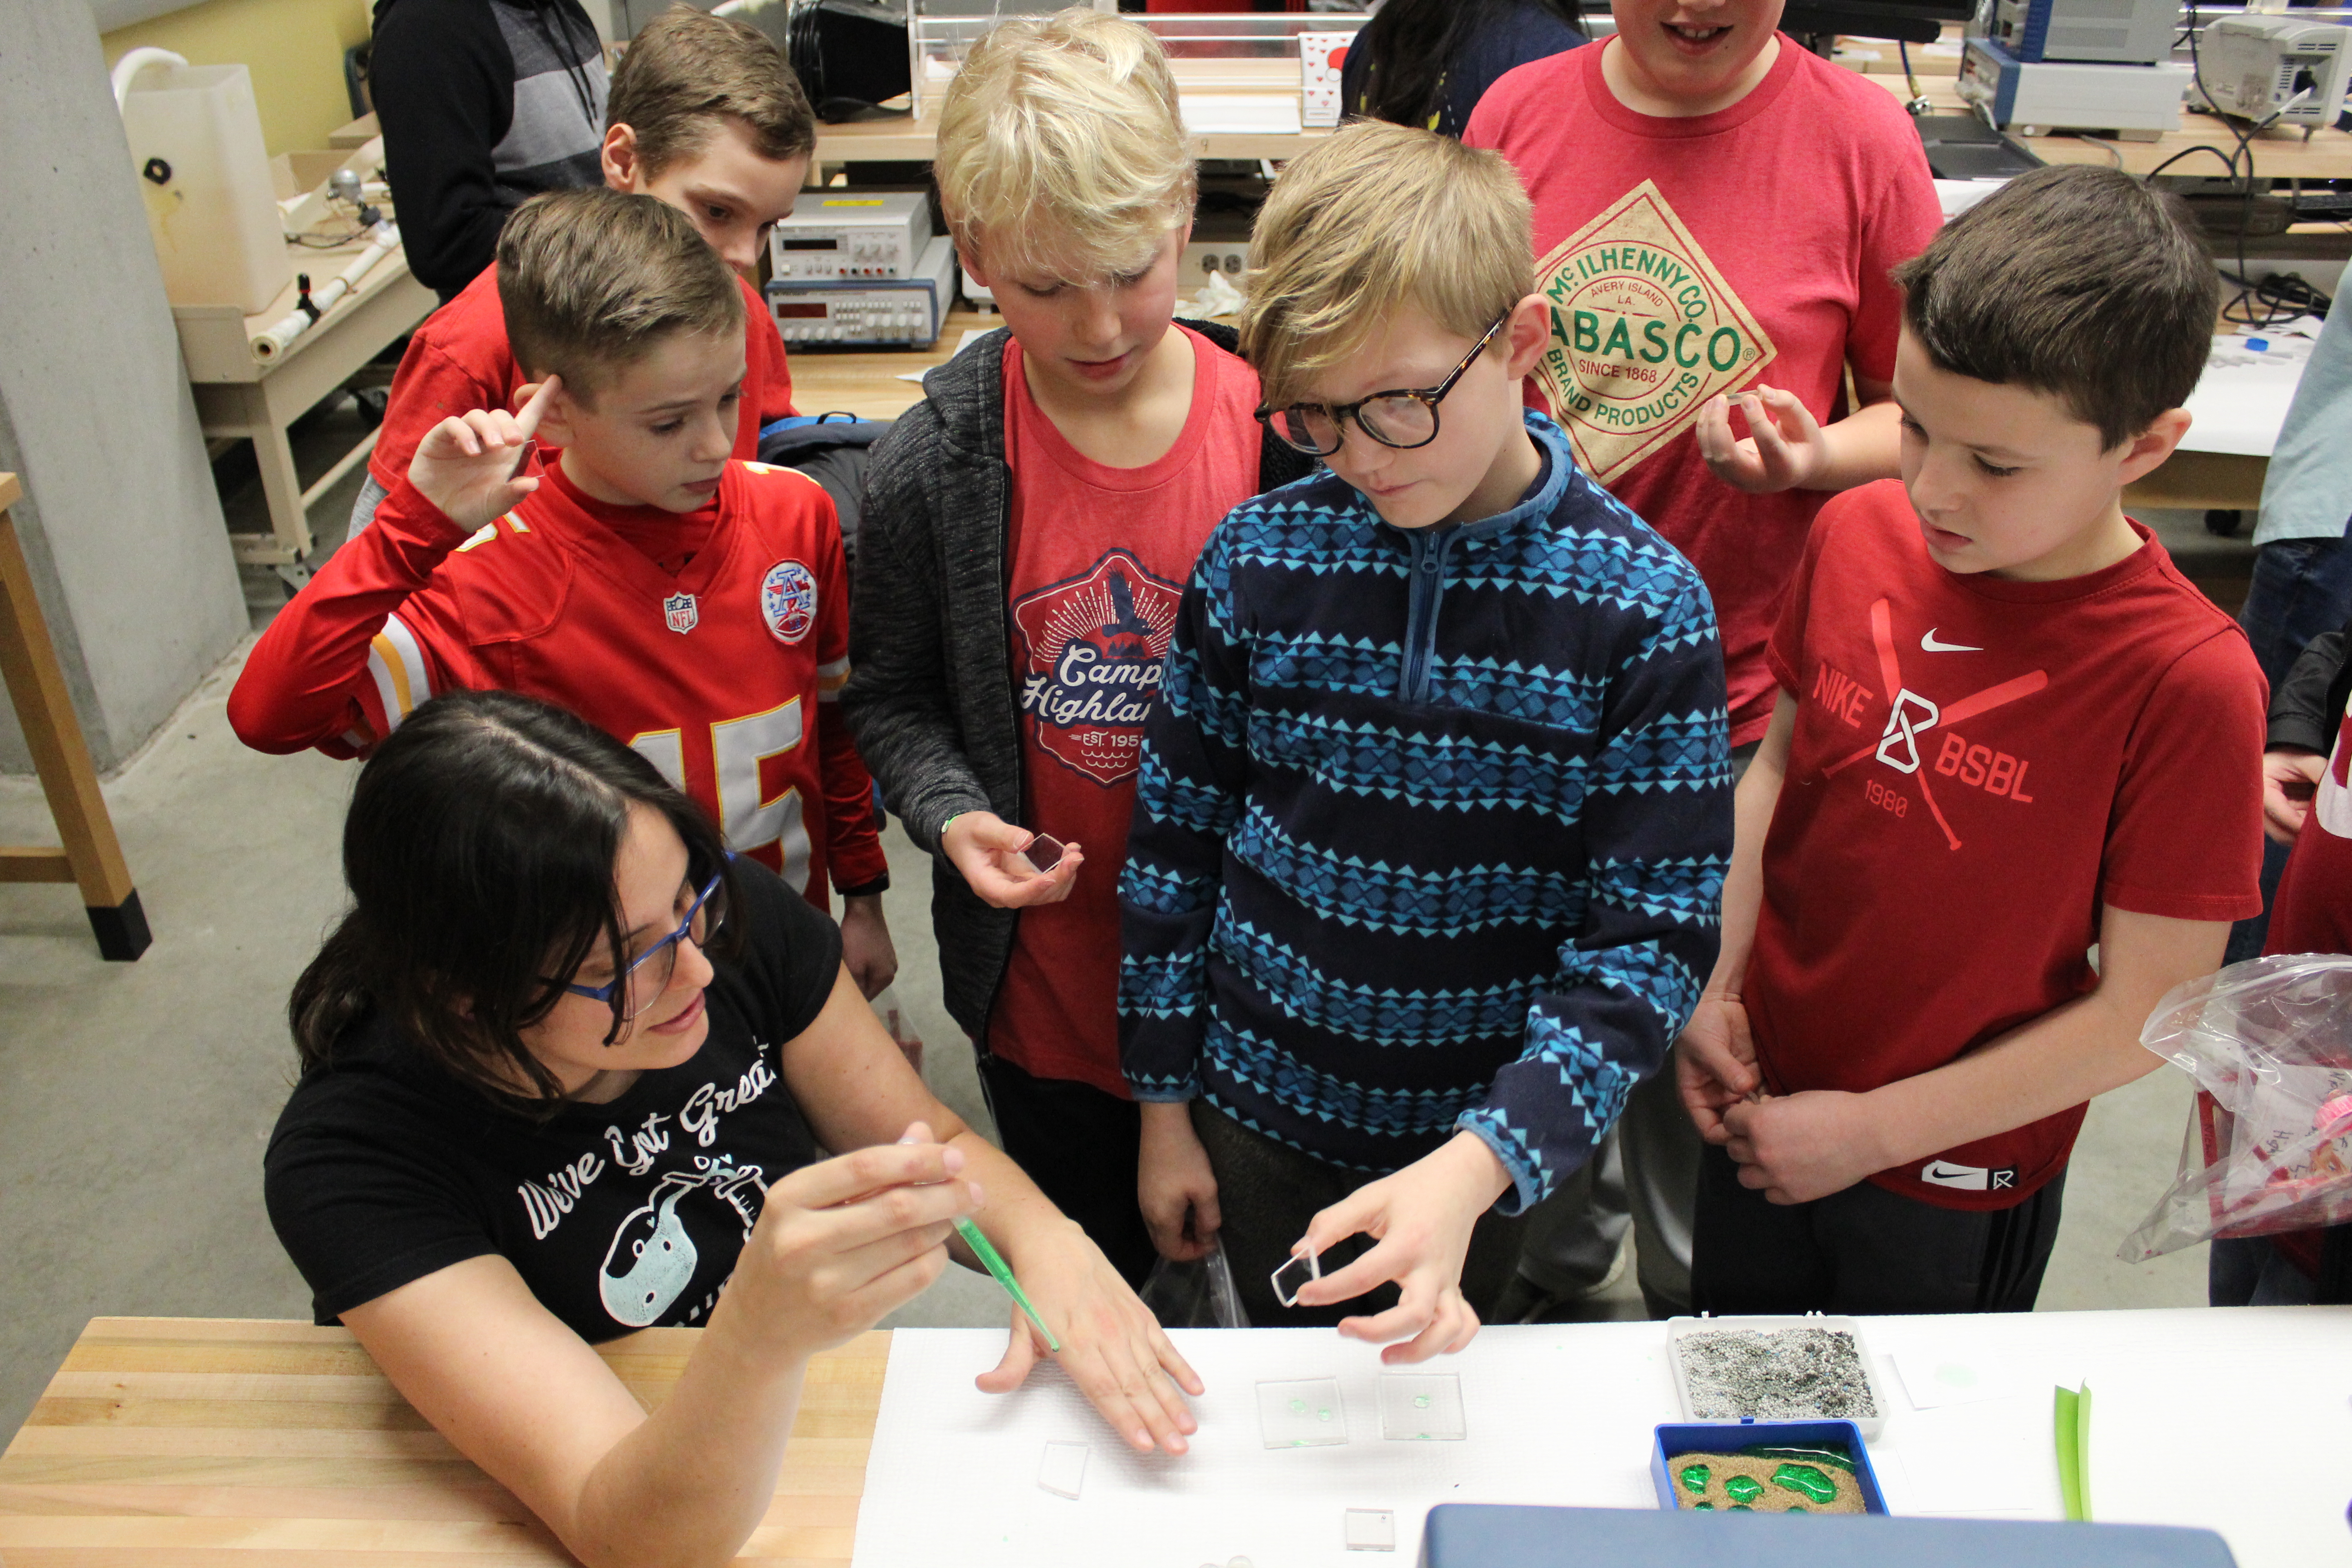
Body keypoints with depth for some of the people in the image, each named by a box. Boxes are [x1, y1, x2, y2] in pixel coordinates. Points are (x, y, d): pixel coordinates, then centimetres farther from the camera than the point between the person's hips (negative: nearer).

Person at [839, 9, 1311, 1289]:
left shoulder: (1284, 431, -13)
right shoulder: (932, 464, -12)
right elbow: (892, 695, 1)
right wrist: (951, 814, -17)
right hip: (1046, 983, 1)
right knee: (1090, 1280, 24)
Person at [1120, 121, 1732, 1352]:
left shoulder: (1642, 606, -18)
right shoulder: (1257, 559, -12)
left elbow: (1651, 939, -17)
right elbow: (1175, 837, -2)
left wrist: (1472, 1169, -29)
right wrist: (1164, 1107, 3)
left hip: (1485, 1141, -1)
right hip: (1259, 1111, 2)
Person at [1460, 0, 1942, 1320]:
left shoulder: (1859, 136, -7)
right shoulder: (1520, 112, 0)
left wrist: (1809, 457, -20)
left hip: (1735, 697, -2)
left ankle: (1697, 1303, 41)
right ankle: (1550, 1274, 45)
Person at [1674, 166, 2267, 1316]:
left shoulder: (2188, 680, -23)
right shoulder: (1857, 535, -9)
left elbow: (2147, 1013, -18)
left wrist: (1875, 1128, -16)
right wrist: (1712, 986, -3)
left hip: (1958, 1185, -4)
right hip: (1760, 1097, 4)